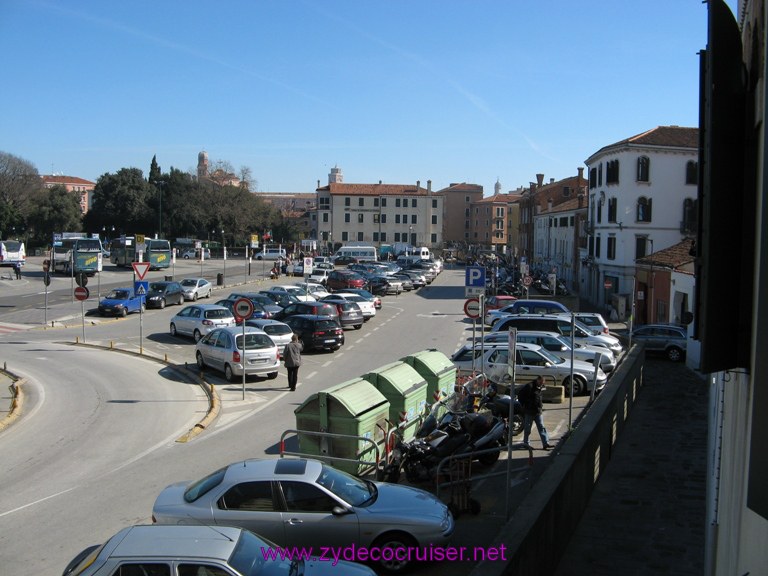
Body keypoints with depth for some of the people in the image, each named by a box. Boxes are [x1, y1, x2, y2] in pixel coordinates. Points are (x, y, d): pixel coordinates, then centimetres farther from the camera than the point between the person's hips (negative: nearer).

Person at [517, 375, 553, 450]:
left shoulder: (541, 387, 7)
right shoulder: (529, 386, -16)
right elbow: (520, 395, -14)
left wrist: (541, 404, 15)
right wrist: (524, 405, -11)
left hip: (538, 411, 6)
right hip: (529, 411, -6)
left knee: (541, 427, 3)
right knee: (527, 428, 4)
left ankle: (546, 443, 2)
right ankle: (525, 443, 16)